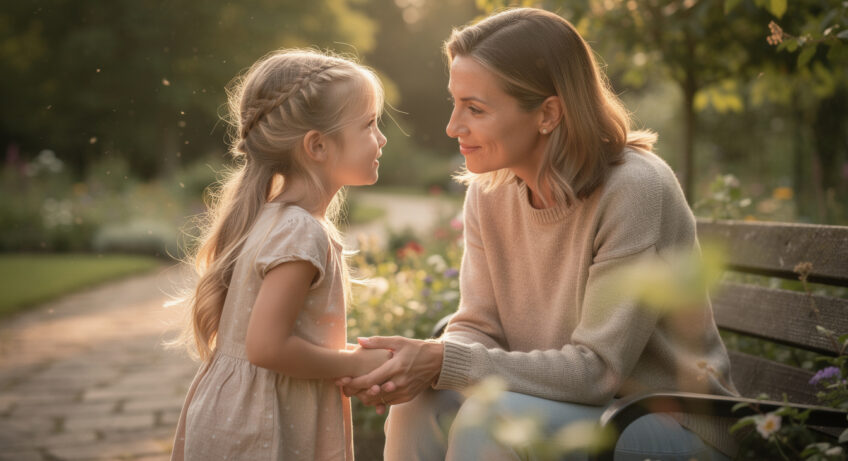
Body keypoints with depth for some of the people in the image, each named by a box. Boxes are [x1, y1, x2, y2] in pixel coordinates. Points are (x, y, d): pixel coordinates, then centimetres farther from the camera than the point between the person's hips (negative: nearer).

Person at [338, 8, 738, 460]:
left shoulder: (634, 191, -23)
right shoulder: (489, 190, -3)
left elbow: (595, 371, -23)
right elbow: (479, 327, 0)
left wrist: (443, 362, -29)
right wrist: (424, 364, -23)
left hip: (674, 425, -5)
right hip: (574, 405, 6)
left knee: (493, 417, -29)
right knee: (420, 401, -18)